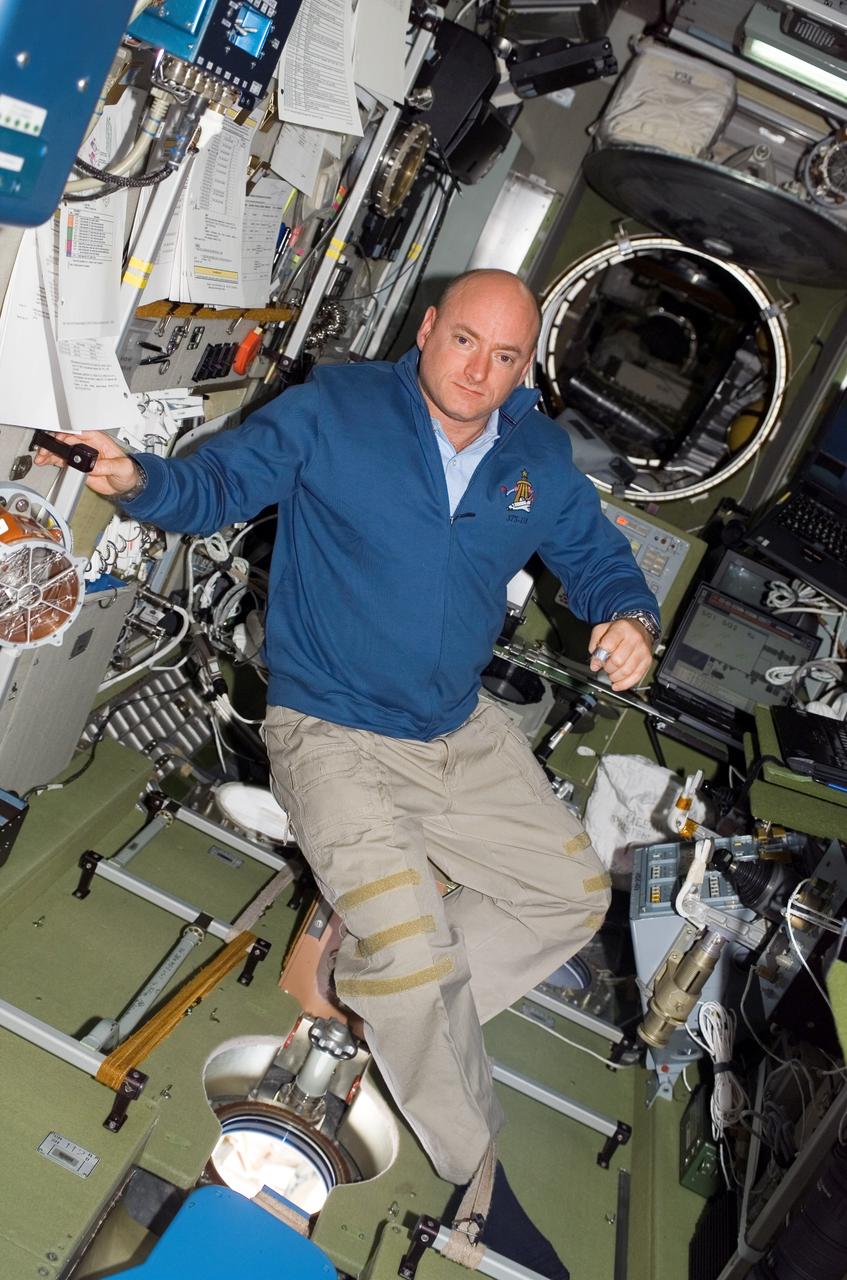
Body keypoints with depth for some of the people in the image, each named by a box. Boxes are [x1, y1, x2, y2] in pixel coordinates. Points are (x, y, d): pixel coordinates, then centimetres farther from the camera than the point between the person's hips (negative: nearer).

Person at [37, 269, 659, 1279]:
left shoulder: (540, 456, 4)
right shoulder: (333, 411, -9)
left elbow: (598, 557, 12)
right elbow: (219, 482, -7)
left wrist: (629, 620, -11)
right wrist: (140, 479, -29)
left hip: (461, 733, 6)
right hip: (333, 732, -6)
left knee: (574, 893, 10)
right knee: (409, 943, -21)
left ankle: (371, 1006, 14)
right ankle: (477, 1170, 6)